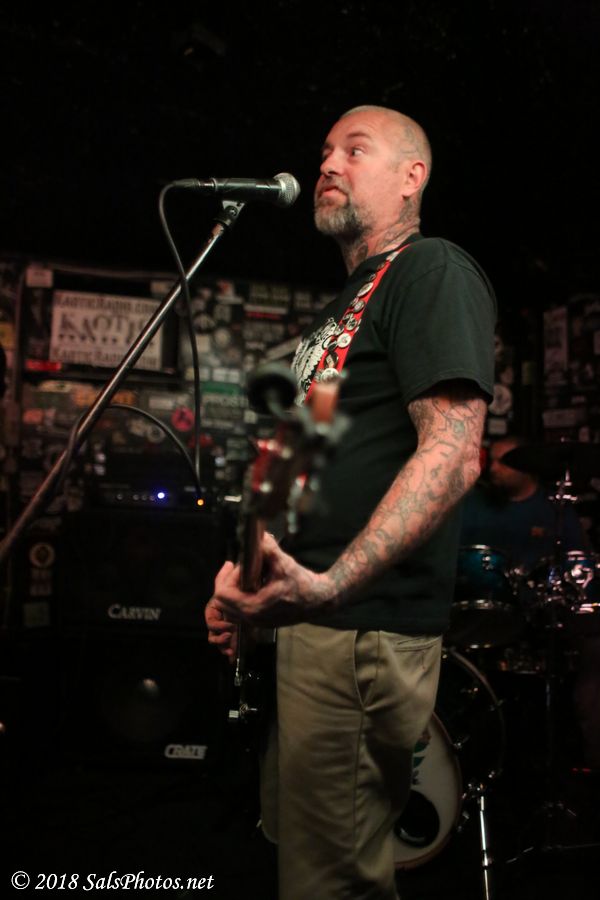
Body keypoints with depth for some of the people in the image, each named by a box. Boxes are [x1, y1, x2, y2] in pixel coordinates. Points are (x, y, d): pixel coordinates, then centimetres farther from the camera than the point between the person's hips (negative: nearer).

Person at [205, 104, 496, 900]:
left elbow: (452, 454, -21)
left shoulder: (433, 270, -7)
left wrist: (330, 587, -31)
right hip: (302, 616, 10)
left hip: (363, 626, -10)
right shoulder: (346, 303, 22)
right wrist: (244, 578, 18)